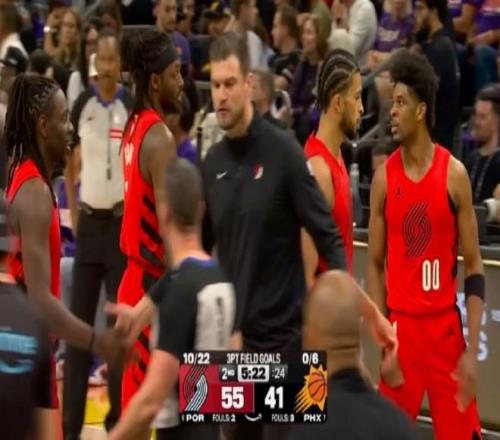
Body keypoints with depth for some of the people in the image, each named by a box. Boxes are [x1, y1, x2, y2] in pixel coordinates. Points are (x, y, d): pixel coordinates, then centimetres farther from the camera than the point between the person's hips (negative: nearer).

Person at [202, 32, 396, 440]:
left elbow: (328, 239, -11)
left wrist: (371, 314, -14)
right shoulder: (212, 164, 7)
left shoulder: (284, 152, -10)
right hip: (233, 339, 6)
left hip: (284, 338, -6)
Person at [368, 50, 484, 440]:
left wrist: (473, 351, -10)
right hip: (402, 326, 1)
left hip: (447, 327, -1)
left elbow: (474, 266, -2)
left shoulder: (454, 175, -4)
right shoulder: (384, 178, 1)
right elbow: (375, 265, 5)